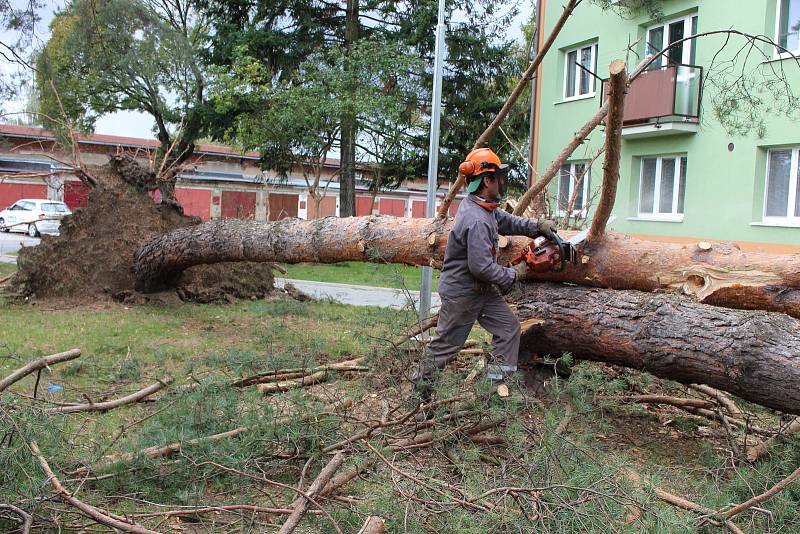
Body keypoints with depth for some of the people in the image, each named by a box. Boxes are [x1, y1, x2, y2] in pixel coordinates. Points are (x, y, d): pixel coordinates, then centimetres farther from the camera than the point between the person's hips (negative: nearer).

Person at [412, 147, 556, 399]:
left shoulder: (485, 208, 0)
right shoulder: (477, 221, -31)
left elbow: (507, 221, 16)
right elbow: (481, 267, -31)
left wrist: (537, 226, 3)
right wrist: (513, 275, -16)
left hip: (482, 290, 10)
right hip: (461, 293, -9)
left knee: (509, 326, 8)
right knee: (446, 343, 6)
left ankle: (497, 384, 14)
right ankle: (419, 384, 25)